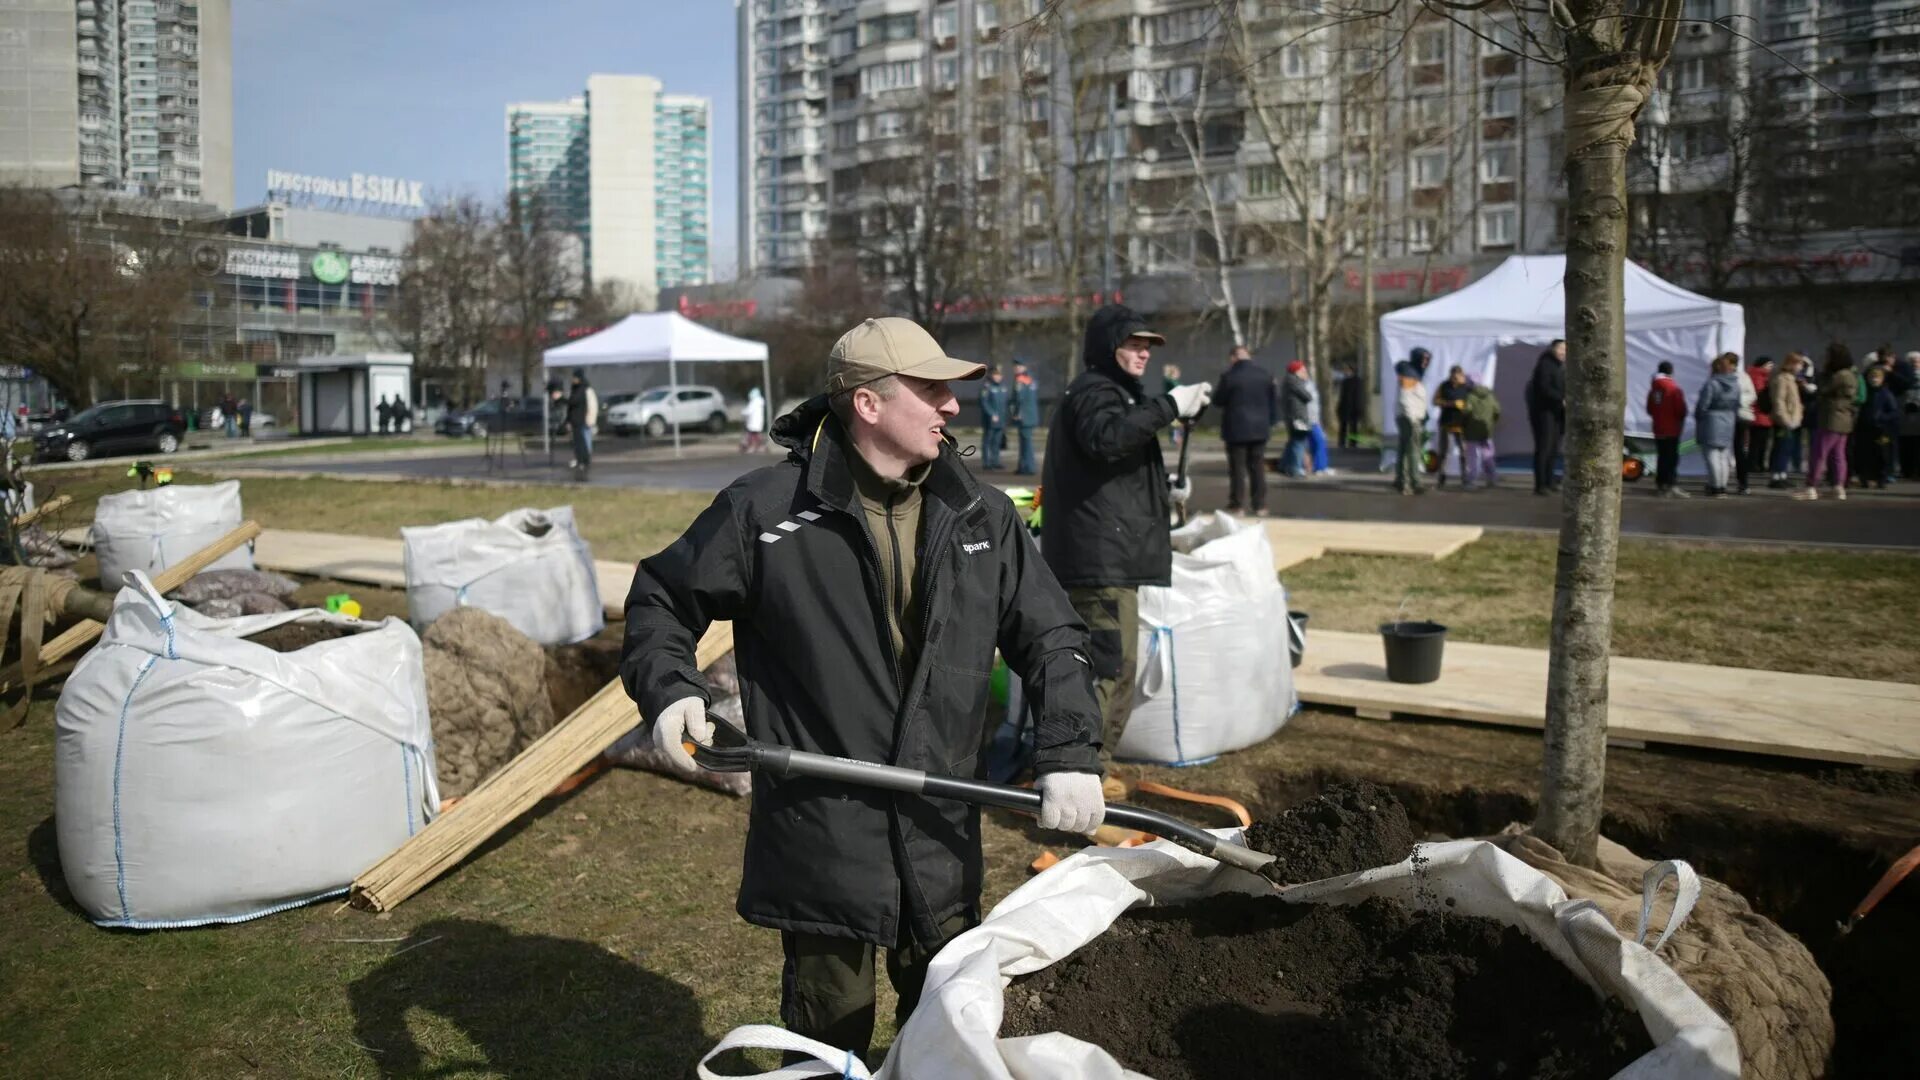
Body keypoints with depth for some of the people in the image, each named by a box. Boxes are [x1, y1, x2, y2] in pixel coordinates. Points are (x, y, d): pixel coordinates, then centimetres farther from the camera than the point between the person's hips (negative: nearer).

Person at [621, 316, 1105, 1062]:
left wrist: (1069, 753, -8)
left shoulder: (981, 517, 1)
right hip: (818, 836, -3)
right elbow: (660, 597, 4)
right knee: (829, 1040, 15)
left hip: (942, 839, 4)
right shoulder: (765, 507, -9)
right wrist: (668, 688, -13)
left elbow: (1051, 637, 4)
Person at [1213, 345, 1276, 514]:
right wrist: (1271, 421, 15)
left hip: (1236, 429, -4)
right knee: (1258, 467, 9)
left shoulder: (1229, 376, -12)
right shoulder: (1266, 375, 3)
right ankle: (1259, 505, 10)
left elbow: (1218, 400, -3)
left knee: (1237, 468, 2)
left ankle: (1237, 505, 3)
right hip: (1260, 428, 4)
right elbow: (1274, 401, 7)